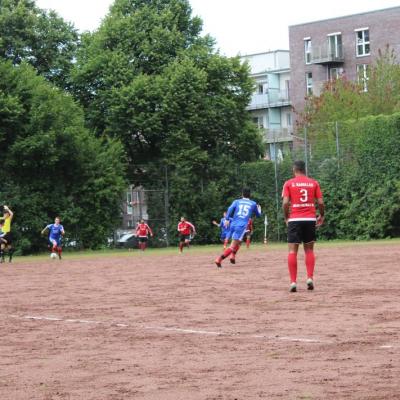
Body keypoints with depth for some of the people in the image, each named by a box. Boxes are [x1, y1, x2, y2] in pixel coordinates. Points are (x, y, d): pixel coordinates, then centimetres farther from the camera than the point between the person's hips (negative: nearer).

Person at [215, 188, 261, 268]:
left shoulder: (237, 201, 14)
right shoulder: (253, 204, 14)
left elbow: (230, 209, -5)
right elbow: (258, 215, 28)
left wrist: (227, 219, -9)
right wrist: (259, 208, 48)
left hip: (233, 224, 4)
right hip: (242, 226, -4)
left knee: (238, 241, 31)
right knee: (233, 246, -9)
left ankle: (232, 256, 13)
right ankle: (219, 259, -26)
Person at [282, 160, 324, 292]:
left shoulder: (289, 183, 1)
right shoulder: (314, 183, 6)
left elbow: (285, 203, -8)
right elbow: (320, 202, 2)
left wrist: (286, 218, 6)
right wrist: (322, 215, 18)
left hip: (294, 219, -2)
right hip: (310, 219, 2)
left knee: (293, 251, 0)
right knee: (309, 249, 13)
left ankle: (293, 282, -8)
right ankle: (310, 278, 0)